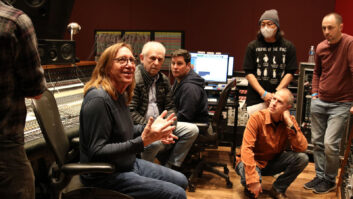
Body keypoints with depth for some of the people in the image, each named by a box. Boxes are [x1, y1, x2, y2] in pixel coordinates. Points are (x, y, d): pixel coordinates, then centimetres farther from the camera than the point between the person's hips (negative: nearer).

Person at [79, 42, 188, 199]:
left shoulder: (121, 94, 5)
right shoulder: (98, 99, -25)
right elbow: (97, 151, -27)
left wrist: (150, 130, 3)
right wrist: (142, 141, -32)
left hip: (129, 164, 9)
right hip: (105, 176, -9)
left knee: (181, 181, 14)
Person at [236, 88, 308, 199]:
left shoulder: (290, 120, -9)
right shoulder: (257, 118, -23)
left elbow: (302, 148, -18)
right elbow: (246, 149, -29)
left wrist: (290, 124, -28)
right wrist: (253, 180, -35)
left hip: (273, 162, 4)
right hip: (254, 161, -4)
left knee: (302, 158, -19)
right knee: (250, 181, -36)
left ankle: (278, 189, -1)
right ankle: (250, 189, 5)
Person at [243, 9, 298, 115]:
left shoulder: (288, 47, 6)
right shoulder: (253, 46, 5)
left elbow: (290, 73, 3)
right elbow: (249, 73, 1)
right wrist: (263, 93, -9)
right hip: (255, 100, 0)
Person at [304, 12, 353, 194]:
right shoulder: (321, 47, 6)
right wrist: (314, 92, 9)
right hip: (319, 102, 6)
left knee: (330, 144, -8)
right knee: (317, 142, 11)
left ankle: (330, 180, 13)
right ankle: (320, 176, 27)